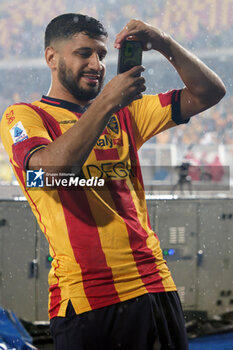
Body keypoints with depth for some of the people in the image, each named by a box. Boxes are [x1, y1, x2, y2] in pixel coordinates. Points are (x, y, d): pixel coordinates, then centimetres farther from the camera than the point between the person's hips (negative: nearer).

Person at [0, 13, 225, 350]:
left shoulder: (124, 112, 19)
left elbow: (209, 93, 15)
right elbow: (52, 168, -19)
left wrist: (165, 44, 0)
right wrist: (107, 102, -15)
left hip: (154, 283, 5)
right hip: (85, 296, -5)